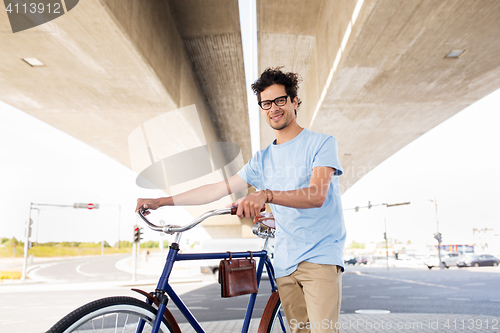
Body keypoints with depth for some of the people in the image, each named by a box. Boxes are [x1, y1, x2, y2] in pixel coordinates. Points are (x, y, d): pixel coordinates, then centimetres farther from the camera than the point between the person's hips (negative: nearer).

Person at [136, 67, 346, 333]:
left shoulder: (321, 143, -2)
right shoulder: (262, 159, 13)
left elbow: (317, 195, -17)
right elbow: (218, 189, 11)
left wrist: (266, 195, -33)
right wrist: (161, 201, 8)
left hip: (320, 256, -4)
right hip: (285, 263, 4)